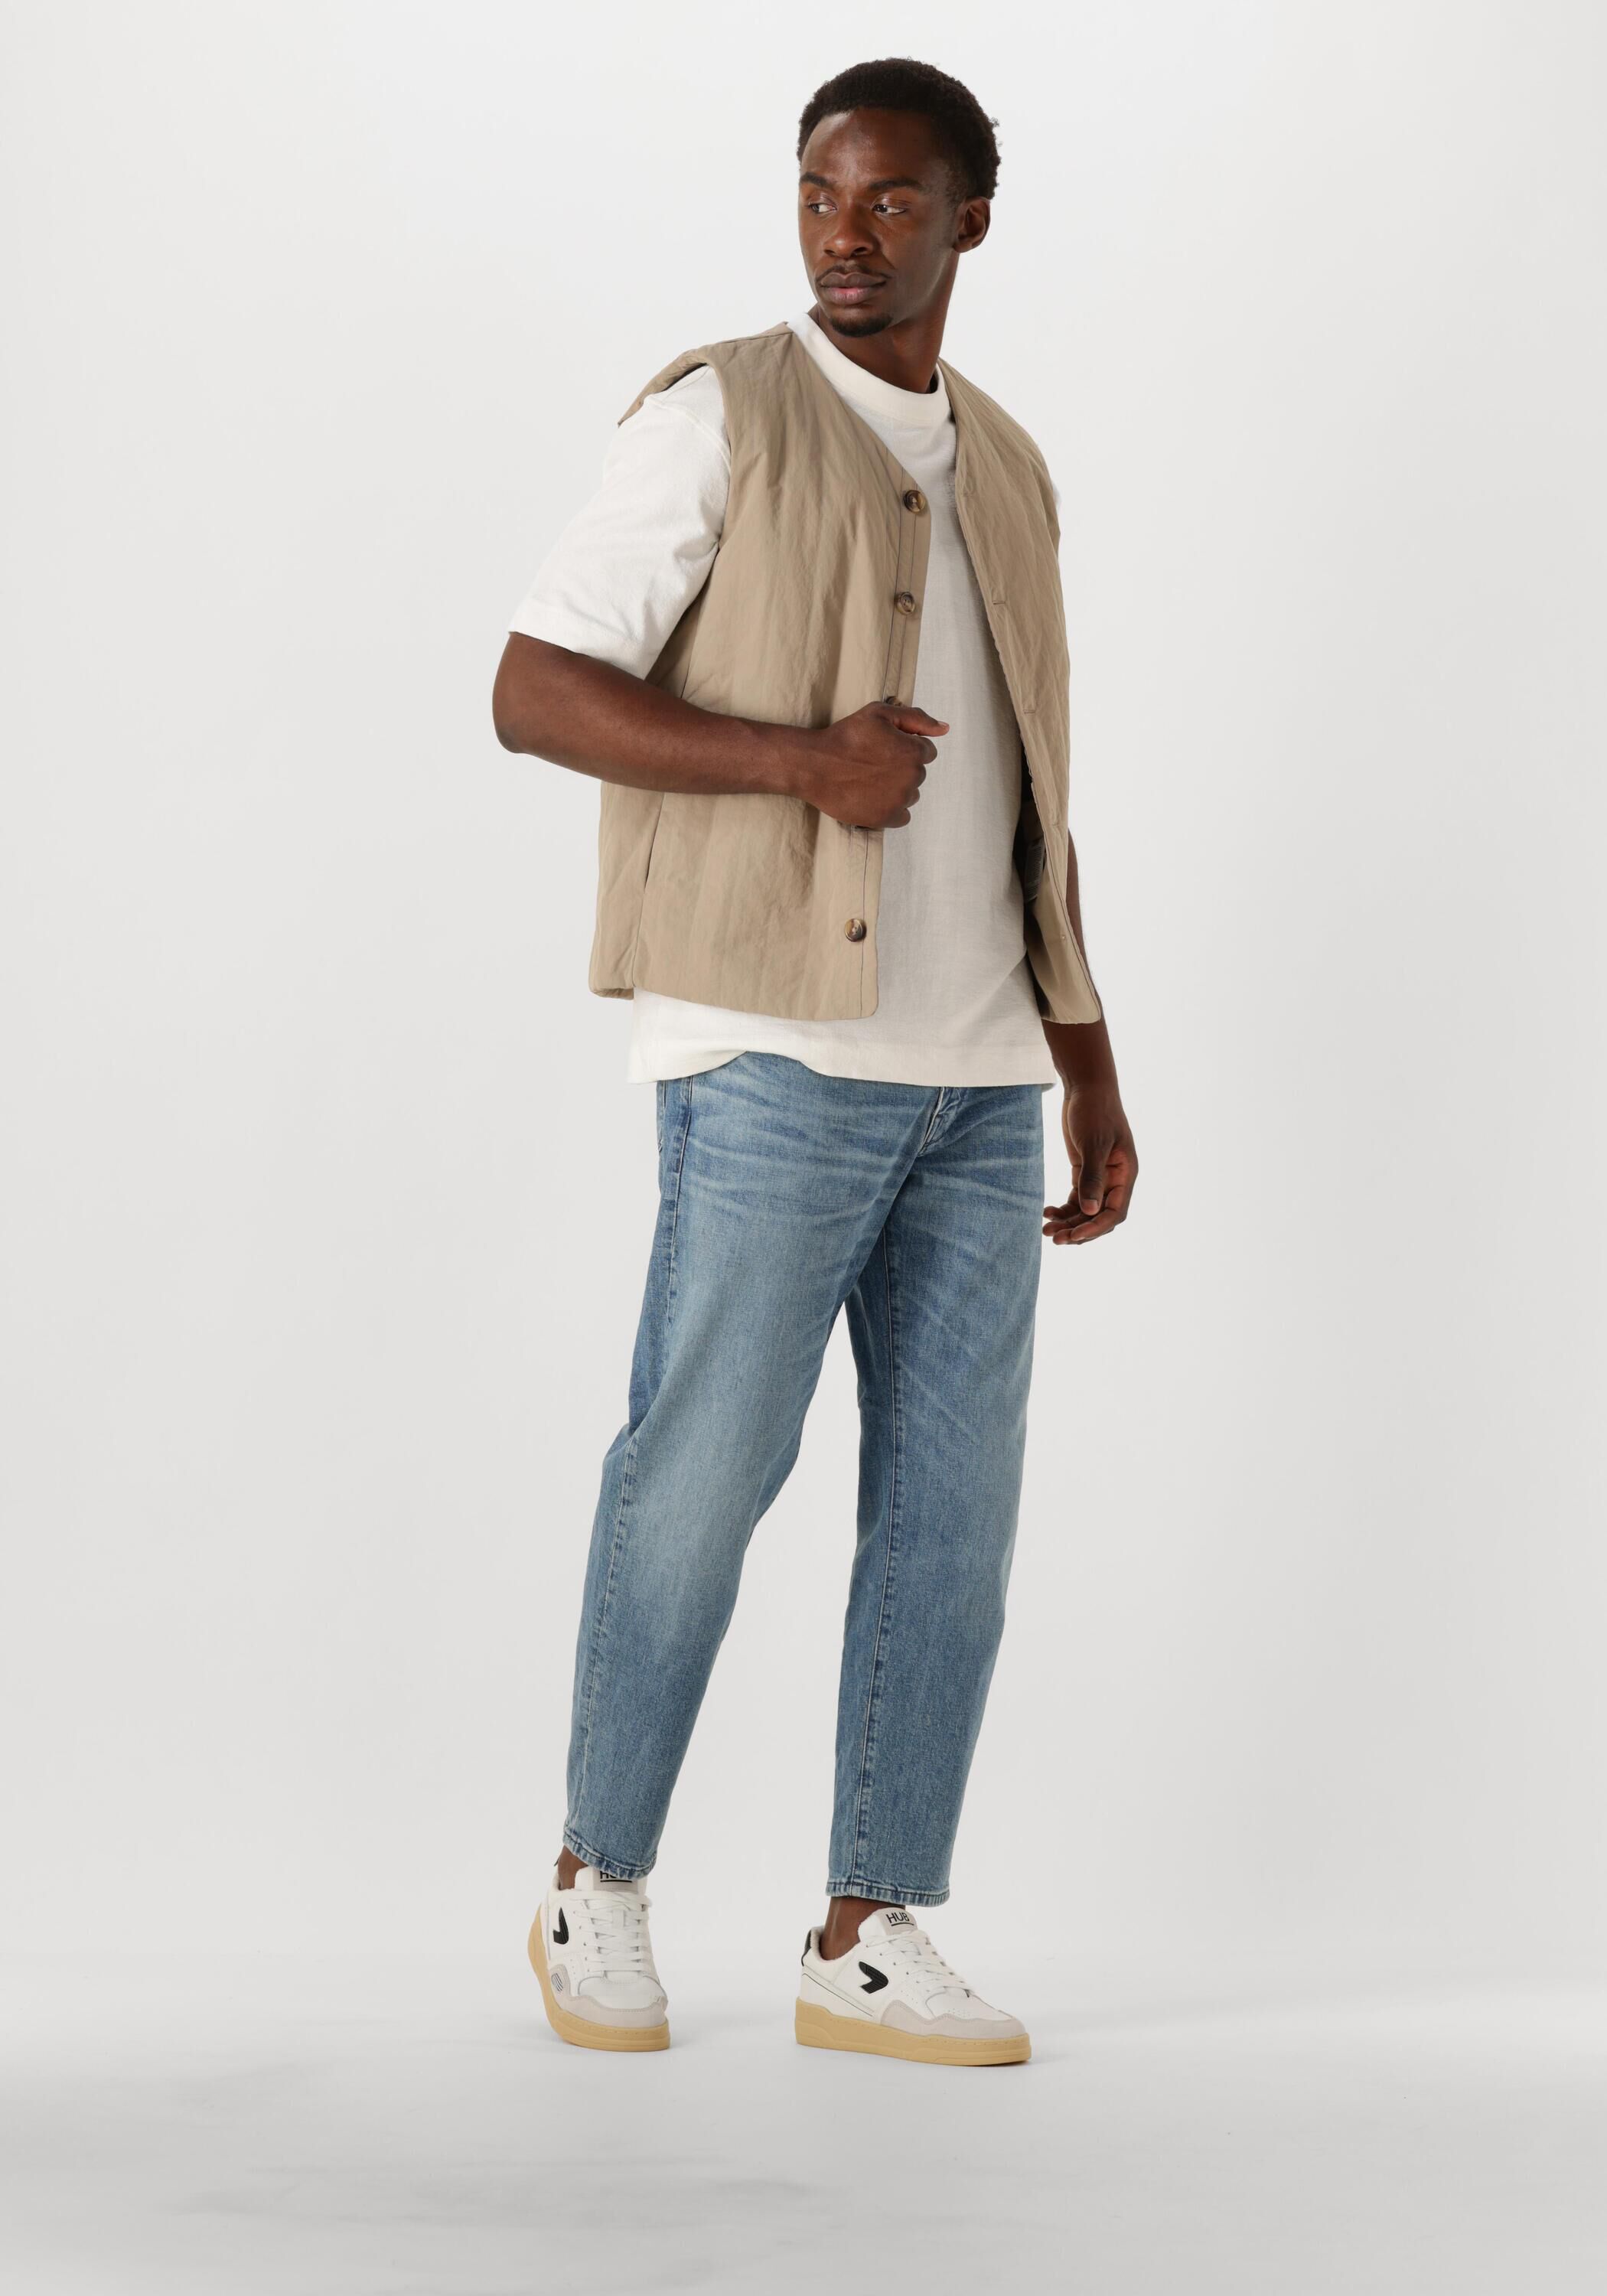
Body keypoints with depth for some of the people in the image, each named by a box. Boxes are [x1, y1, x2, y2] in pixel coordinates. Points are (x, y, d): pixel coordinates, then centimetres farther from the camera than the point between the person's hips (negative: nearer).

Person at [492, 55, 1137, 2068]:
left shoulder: (1006, 471, 17)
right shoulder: (717, 419, -2)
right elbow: (535, 692, -9)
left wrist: (1091, 1076, 16)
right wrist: (802, 756, -20)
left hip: (977, 1076, 6)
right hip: (777, 1053, -6)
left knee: (953, 1501, 3)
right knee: (702, 1469, -2)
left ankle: (870, 1938, 11)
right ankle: (596, 1889, 16)